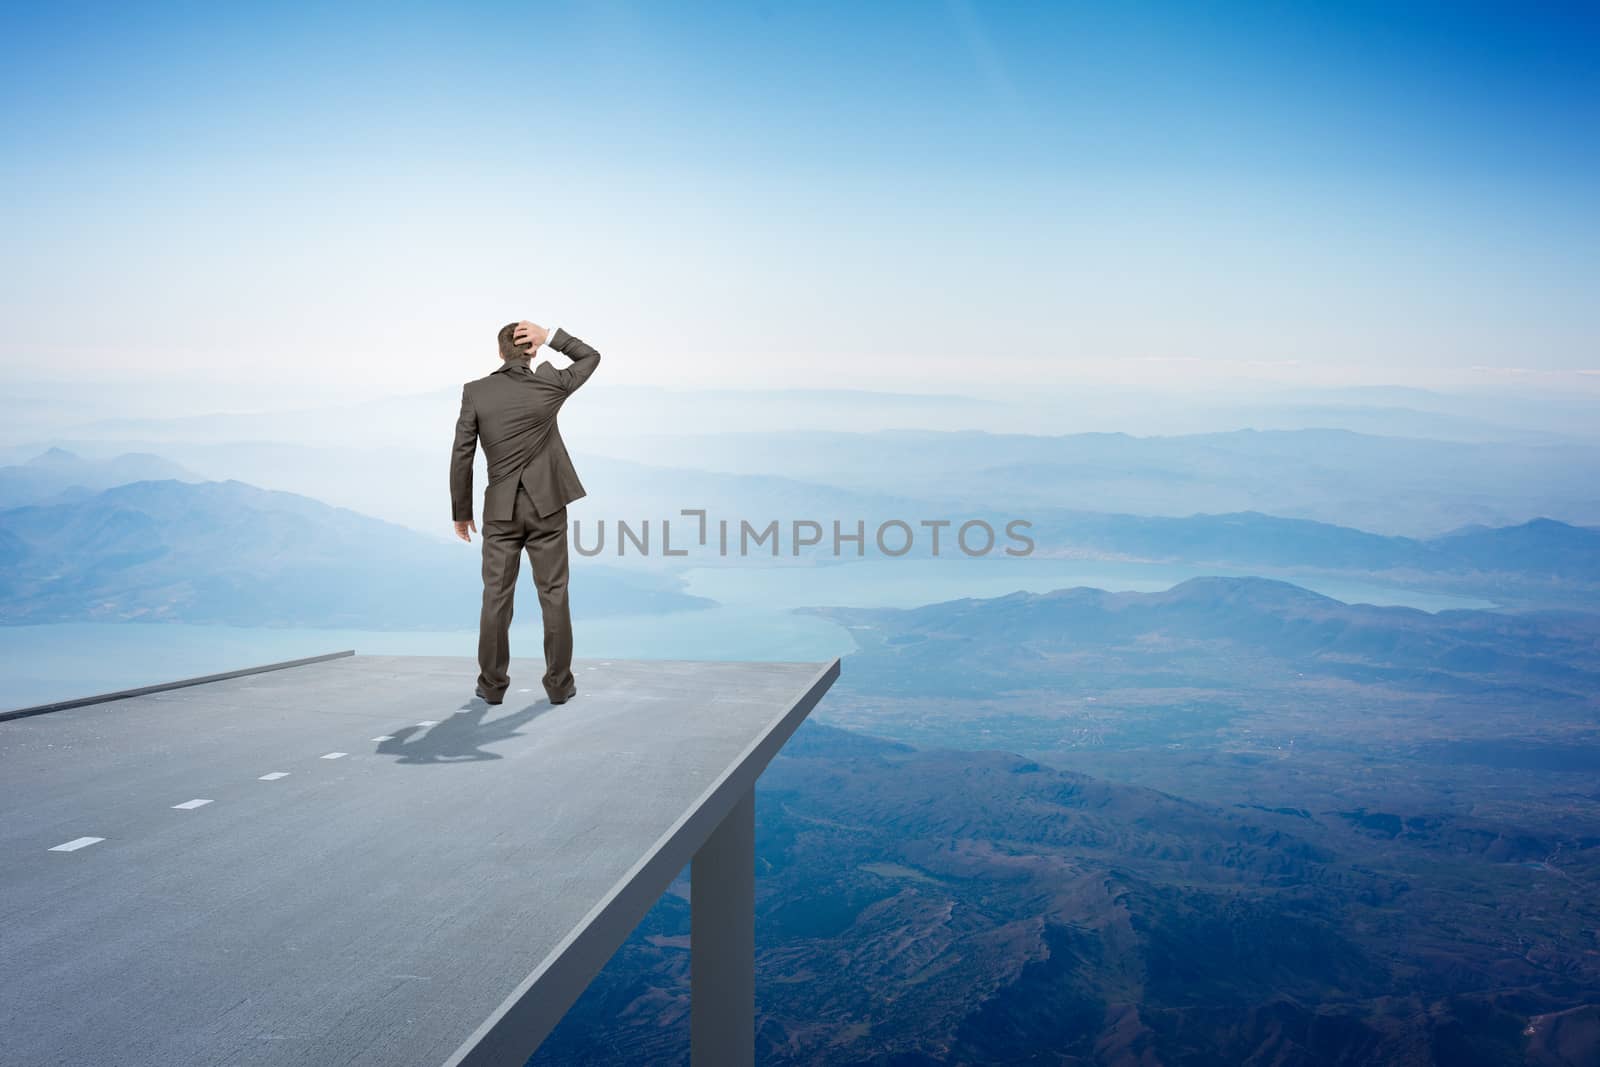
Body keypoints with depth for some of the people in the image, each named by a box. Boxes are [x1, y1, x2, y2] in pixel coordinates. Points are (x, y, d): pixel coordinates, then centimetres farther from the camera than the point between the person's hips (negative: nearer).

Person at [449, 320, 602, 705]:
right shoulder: (549, 384, -4)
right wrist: (549, 336, 3)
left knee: (496, 597, 6)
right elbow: (591, 357, 15)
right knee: (554, 594, 5)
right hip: (546, 505, 0)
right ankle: (559, 683, 8)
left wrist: (460, 511, 5)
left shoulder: (475, 391, -4)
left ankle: (492, 683, 11)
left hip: (501, 509, 0)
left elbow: (461, 456, -4)